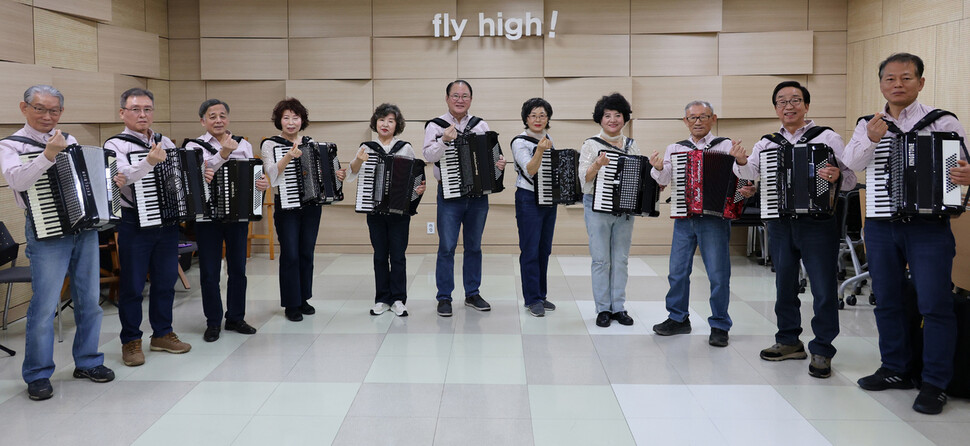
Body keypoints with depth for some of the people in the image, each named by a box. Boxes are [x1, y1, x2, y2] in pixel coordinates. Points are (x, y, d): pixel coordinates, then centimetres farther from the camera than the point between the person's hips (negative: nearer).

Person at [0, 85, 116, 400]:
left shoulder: (69, 141, 13)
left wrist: (112, 182, 2)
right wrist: (48, 155, -34)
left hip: (86, 228, 5)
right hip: (47, 233, -5)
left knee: (89, 300, 10)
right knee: (44, 307, -3)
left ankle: (87, 362, 24)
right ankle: (37, 375, 10)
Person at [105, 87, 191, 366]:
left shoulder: (165, 143, 12)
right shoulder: (116, 145, -5)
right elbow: (122, 175, -24)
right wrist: (149, 162, -41)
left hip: (167, 221, 5)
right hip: (134, 224, -5)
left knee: (166, 280, 12)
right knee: (132, 285, 2)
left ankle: (162, 335, 25)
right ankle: (131, 341, 14)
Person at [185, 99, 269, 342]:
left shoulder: (243, 145, 9)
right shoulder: (195, 146, -1)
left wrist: (262, 183, -17)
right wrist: (223, 154, -28)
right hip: (208, 216, -3)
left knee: (238, 269, 9)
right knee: (210, 272, 3)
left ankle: (236, 318, 22)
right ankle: (213, 322, 14)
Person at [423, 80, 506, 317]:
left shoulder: (481, 125, 9)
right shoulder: (435, 125, 0)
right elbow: (430, 155, -13)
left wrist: (499, 163, -12)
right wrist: (445, 140, -29)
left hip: (478, 194, 3)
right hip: (449, 195, -3)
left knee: (474, 246, 12)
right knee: (447, 247, -3)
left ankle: (472, 294, 23)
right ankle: (444, 298, 6)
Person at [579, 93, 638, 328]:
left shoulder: (632, 145, 9)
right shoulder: (591, 145, -2)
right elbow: (584, 178, -10)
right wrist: (598, 164, -28)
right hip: (598, 207, -3)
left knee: (621, 259, 6)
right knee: (601, 259, -1)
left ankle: (618, 307, 14)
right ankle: (603, 309, 7)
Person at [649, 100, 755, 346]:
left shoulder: (726, 146, 2)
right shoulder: (675, 149, 11)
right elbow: (664, 179, 1)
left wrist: (748, 190, -25)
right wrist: (658, 168, -21)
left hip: (715, 218, -3)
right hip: (684, 217, 3)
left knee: (718, 274, -2)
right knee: (678, 271, 9)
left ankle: (719, 326, 11)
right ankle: (678, 319, 25)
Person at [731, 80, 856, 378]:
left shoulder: (828, 138, 1)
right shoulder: (767, 143, 11)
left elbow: (850, 178, -3)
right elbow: (751, 172, -5)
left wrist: (837, 177, -25)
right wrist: (741, 162, -27)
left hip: (819, 222, -4)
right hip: (780, 222, 4)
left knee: (824, 289, -2)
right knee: (784, 285, 13)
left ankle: (822, 351, 7)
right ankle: (789, 341, 27)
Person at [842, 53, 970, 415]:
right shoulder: (868, 125, 8)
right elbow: (850, 163, -4)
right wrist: (871, 141, -21)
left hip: (929, 225, -4)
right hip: (881, 225, 4)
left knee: (934, 304, -4)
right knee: (887, 300, 12)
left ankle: (935, 384, 6)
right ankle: (896, 369, 27)